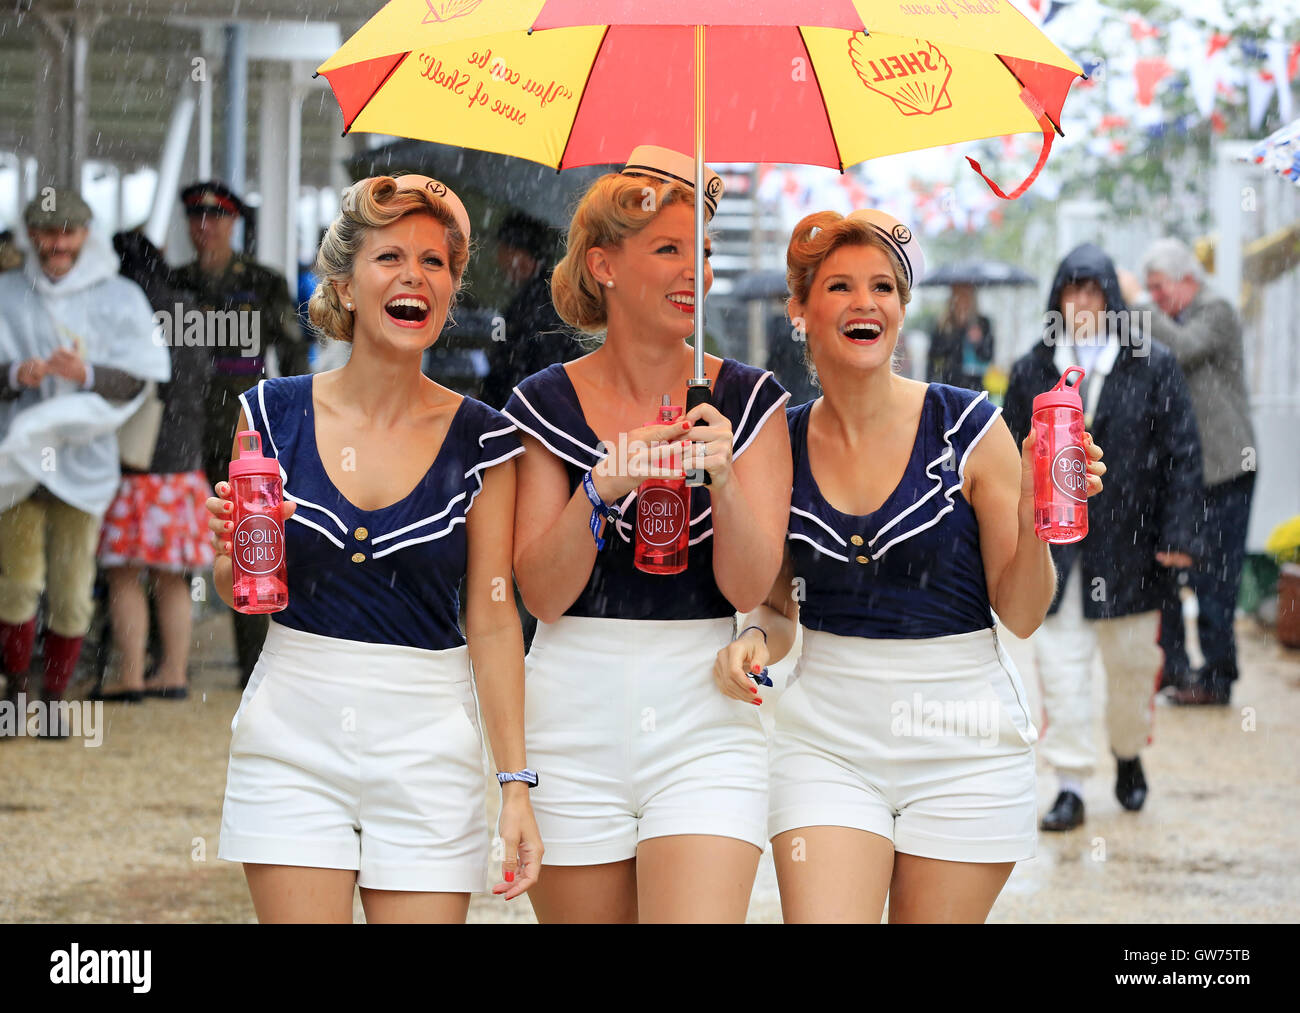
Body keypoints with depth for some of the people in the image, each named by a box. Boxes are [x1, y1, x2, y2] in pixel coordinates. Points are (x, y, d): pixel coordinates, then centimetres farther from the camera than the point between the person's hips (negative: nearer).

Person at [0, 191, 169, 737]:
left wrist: (86, 374, -22)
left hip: (82, 461, 0)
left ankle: (53, 698, 15)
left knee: (72, 590, 0)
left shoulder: (120, 298, 4)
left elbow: (133, 383, -4)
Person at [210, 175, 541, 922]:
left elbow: (494, 619, 1)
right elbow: (239, 595, 10)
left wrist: (516, 782, -3)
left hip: (428, 745, 0)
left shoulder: (482, 440, -1)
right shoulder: (276, 412, 1)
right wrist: (235, 546, -13)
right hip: (294, 729, 1)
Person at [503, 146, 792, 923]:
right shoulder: (548, 405, 2)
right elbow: (541, 595, -5)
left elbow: (749, 588, -6)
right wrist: (601, 488, -20)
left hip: (705, 722, -1)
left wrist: (722, 476, -23)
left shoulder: (748, 401, 2)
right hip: (573, 726, 1)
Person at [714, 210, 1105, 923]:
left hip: (961, 743, -1)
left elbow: (1021, 615, -3)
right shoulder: (781, 444, 2)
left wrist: (1034, 516, -19)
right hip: (825, 738, 1)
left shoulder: (968, 428, -6)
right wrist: (754, 639, -7)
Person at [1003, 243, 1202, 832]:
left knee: (1132, 662, 9)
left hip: (1128, 545, 0)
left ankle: (1128, 755, 34)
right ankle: (1070, 787, 0)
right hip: (1054, 547, 1)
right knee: (1061, 667, -5)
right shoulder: (1032, 372, 4)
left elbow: (1182, 453, 1)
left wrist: (1177, 534, -6)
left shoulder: (1153, 367, 0)